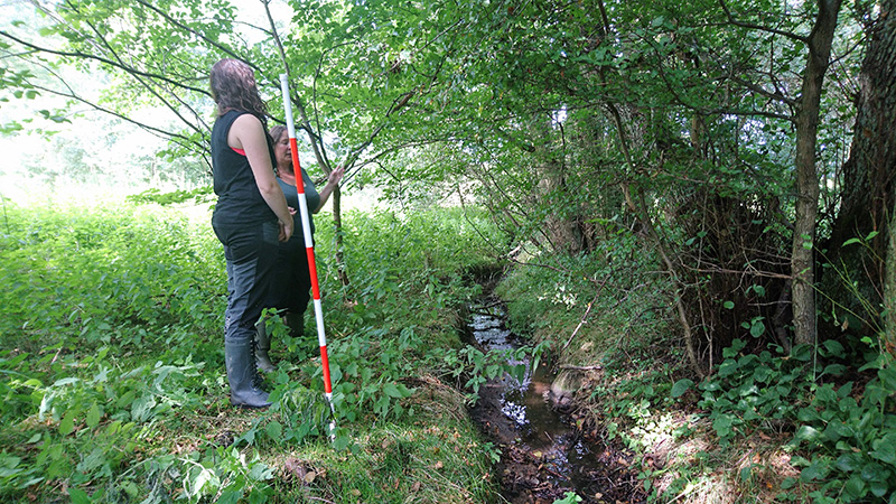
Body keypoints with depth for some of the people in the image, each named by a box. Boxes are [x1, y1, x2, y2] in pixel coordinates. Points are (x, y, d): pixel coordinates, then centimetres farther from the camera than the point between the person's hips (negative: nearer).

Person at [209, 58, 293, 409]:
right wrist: (286, 220, -3)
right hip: (251, 226, -10)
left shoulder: (221, 124, 18)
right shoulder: (247, 121, -12)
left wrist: (277, 213, 24)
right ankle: (243, 390, 5)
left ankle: (246, 372, 29)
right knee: (244, 310, -4)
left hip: (229, 221, 10)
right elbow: (267, 185, -17)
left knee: (239, 304, 16)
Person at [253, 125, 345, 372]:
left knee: (299, 300, 15)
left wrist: (331, 184, 19)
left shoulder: (301, 173, 16)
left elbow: (313, 207, 23)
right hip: (276, 249, -7)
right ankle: (261, 354, 4)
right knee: (270, 299, -7)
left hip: (303, 249, 7)